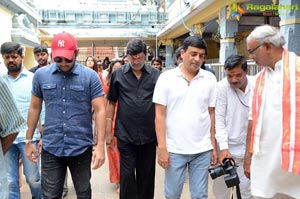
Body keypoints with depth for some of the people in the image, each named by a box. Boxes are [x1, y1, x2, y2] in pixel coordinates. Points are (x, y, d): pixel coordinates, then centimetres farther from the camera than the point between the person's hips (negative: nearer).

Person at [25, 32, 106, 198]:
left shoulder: (90, 76, -7)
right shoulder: (41, 75, 1)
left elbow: (100, 111, -9)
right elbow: (35, 108, 9)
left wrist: (100, 145, -15)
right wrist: (29, 140, 11)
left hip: (81, 148, -1)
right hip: (51, 148, 2)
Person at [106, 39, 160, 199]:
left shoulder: (156, 75, 0)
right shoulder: (118, 74, 0)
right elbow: (111, 103, 5)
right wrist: (108, 131, 2)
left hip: (149, 135, 1)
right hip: (125, 134, -1)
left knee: (146, 176, 14)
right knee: (127, 175, 6)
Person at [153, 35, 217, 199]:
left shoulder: (210, 79, 2)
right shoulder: (166, 78, -4)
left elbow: (212, 114, 7)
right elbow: (160, 115, -5)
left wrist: (214, 146, 6)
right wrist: (162, 148, -9)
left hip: (202, 149, 2)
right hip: (174, 149, -1)